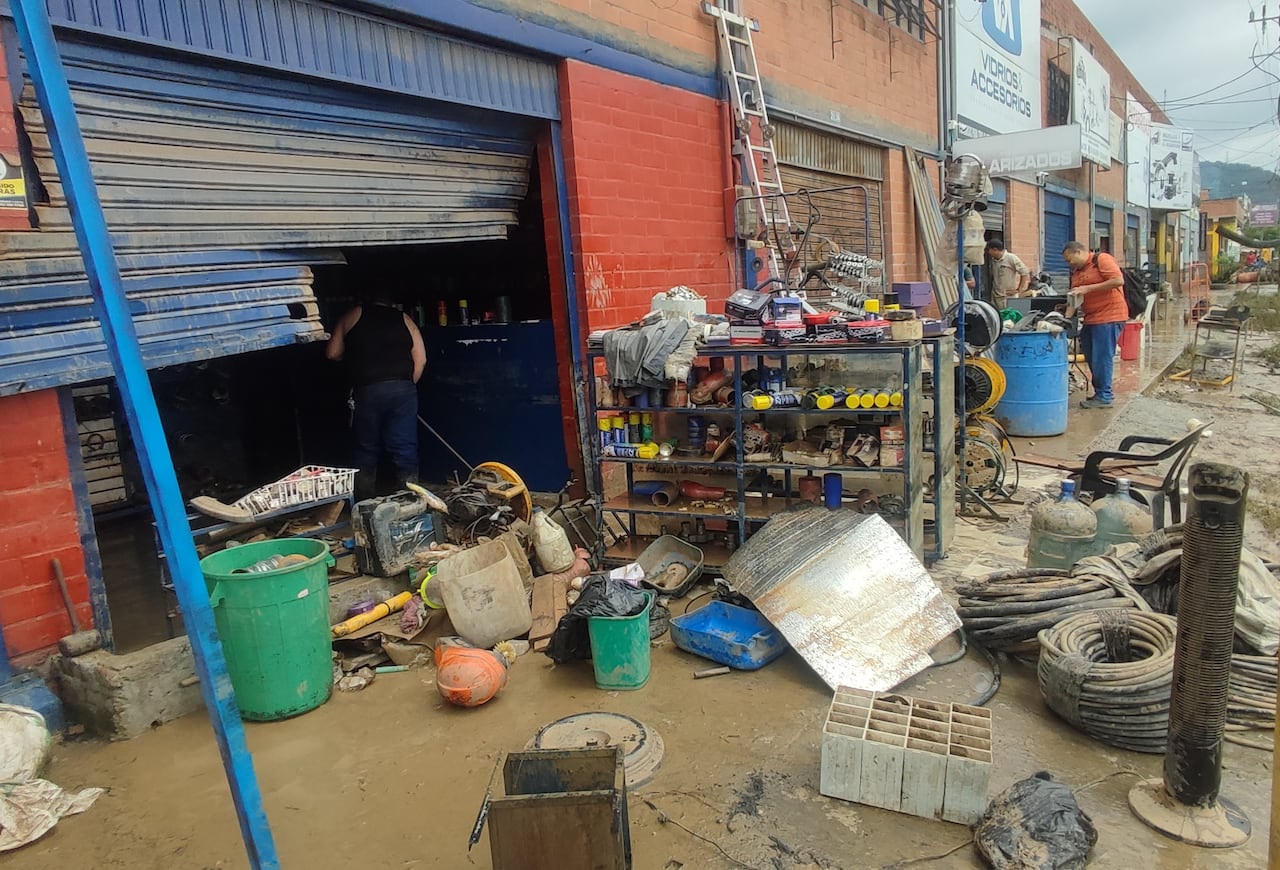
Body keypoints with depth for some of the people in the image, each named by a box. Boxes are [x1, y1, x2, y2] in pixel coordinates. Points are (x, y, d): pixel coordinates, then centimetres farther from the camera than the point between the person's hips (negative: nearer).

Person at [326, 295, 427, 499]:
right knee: (405, 451, 3)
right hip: (402, 390, 1)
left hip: (366, 391, 0)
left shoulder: (353, 315, 12)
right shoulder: (404, 319, 14)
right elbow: (421, 359, 7)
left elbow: (332, 353, 10)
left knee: (366, 451, 10)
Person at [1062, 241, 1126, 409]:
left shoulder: (1102, 259, -8)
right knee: (1091, 358, 12)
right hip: (1091, 319, 9)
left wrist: (1088, 288, -18)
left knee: (1102, 357, -7)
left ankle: (1104, 397, 0)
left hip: (1109, 318, -9)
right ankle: (1099, 393, 22)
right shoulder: (1076, 272, 17)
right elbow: (1074, 299, 14)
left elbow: (1118, 281, -19)